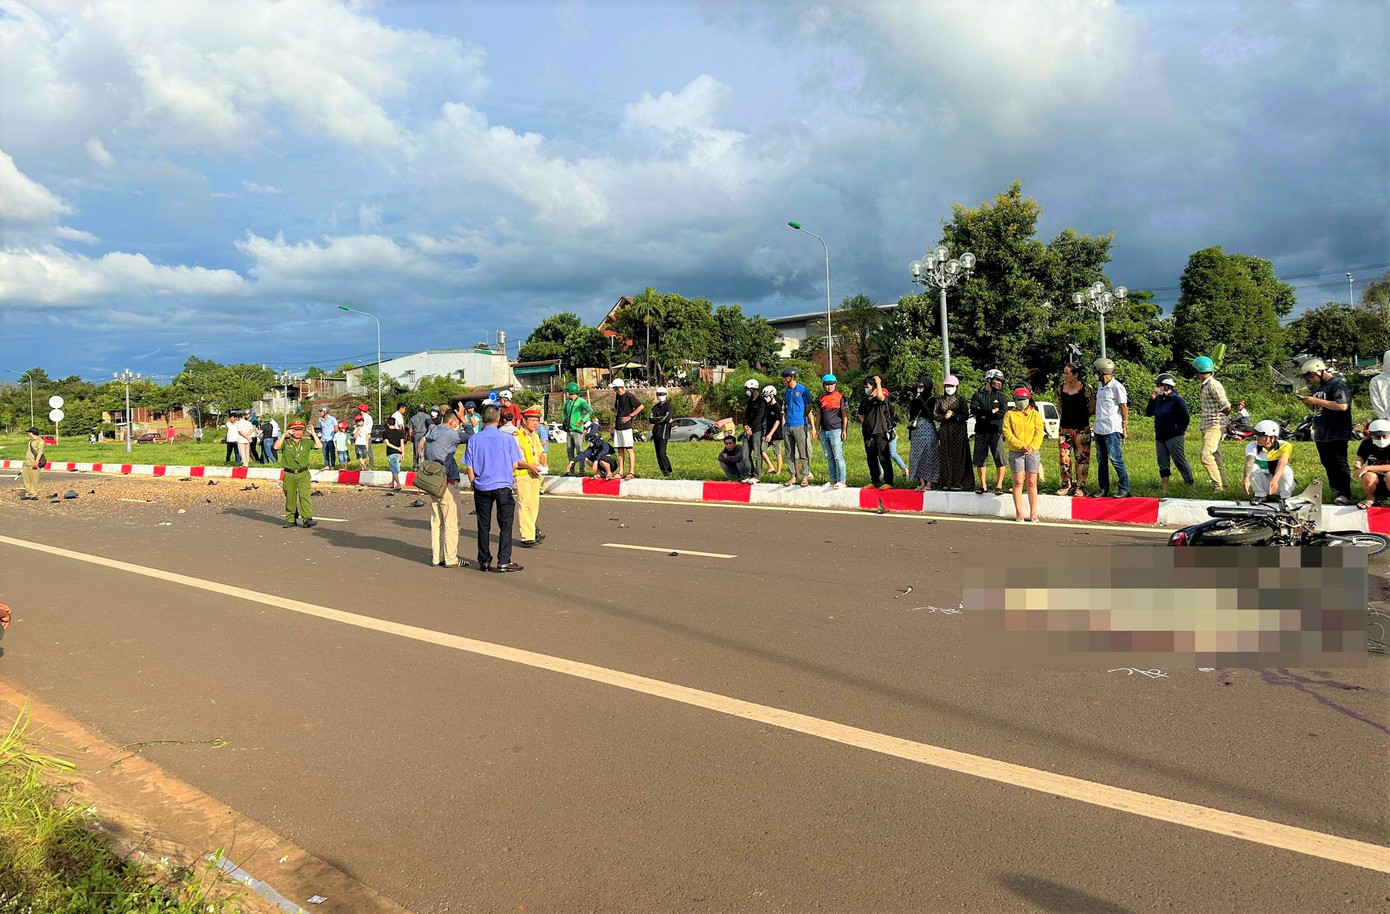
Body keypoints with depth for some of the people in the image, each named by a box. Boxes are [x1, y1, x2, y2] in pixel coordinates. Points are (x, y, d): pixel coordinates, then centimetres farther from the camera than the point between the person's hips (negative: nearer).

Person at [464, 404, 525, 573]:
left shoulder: (474, 439, -3)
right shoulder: (508, 438, -6)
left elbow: (469, 467, 0)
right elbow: (514, 465, -3)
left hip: (481, 487, 2)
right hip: (503, 486, -2)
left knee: (483, 525, 11)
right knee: (505, 524, 5)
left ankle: (484, 561, 16)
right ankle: (503, 562, 2)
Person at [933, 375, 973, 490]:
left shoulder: (961, 399, 4)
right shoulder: (940, 400, 11)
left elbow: (966, 416, -3)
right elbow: (934, 415, 6)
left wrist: (953, 416, -12)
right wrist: (945, 417, -10)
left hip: (958, 431, -2)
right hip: (944, 430, 2)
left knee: (958, 456, -5)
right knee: (946, 456, 1)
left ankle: (958, 483, -3)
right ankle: (946, 482, 5)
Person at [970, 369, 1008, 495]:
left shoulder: (1001, 396, 9)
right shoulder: (978, 395, 8)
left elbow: (1004, 413, -8)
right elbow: (974, 410, -9)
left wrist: (984, 414, -12)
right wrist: (992, 412, -13)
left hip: (996, 432, -1)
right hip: (981, 433, 1)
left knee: (999, 460, -4)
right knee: (979, 460, 5)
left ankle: (999, 485, 4)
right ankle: (983, 485, 16)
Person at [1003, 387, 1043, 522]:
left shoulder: (1035, 414, 11)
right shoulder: (1009, 415, 8)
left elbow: (1039, 432, 1)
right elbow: (1007, 432, -3)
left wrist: (1032, 447, -16)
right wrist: (1021, 445, -15)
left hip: (1033, 452, 1)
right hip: (1016, 452, -1)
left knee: (1032, 483, 4)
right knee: (1018, 482, -2)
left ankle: (1033, 513, 8)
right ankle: (1019, 513, 2)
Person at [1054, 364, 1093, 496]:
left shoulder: (1086, 388, -5)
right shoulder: (1061, 388, 5)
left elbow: (1092, 409, 1)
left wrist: (1081, 416, 4)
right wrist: (1067, 416, 9)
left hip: (1082, 429, -3)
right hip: (1064, 428, 3)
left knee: (1081, 458, 1)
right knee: (1063, 457, 2)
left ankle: (1080, 487, 9)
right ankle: (1067, 485, 14)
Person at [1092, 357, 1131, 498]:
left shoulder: (1116, 387, -10)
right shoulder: (1100, 386, 13)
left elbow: (1124, 408, -9)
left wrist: (1125, 427, -9)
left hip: (1112, 430, -8)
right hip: (1099, 429, 8)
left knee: (1116, 460, -6)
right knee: (1102, 461, 11)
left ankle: (1125, 489, 1)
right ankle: (1104, 490, 17)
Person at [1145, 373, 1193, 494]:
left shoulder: (1176, 399, -12)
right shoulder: (1158, 399, 10)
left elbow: (1186, 418, -10)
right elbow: (1148, 413, 13)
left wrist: (1180, 432, -1)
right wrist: (1151, 399, 1)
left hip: (1174, 438, -8)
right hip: (1160, 438, 8)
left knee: (1181, 462, -5)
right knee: (1163, 464, 8)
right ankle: (1165, 490, 14)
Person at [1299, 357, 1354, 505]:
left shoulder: (1337, 384, -10)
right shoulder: (1318, 387, 18)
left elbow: (1342, 406, -23)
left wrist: (1316, 401, -20)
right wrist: (1308, 403, 5)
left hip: (1336, 435, -9)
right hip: (1321, 434, 9)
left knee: (1339, 464, -9)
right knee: (1328, 464, 14)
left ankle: (1345, 495, -9)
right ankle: (1335, 491, 24)